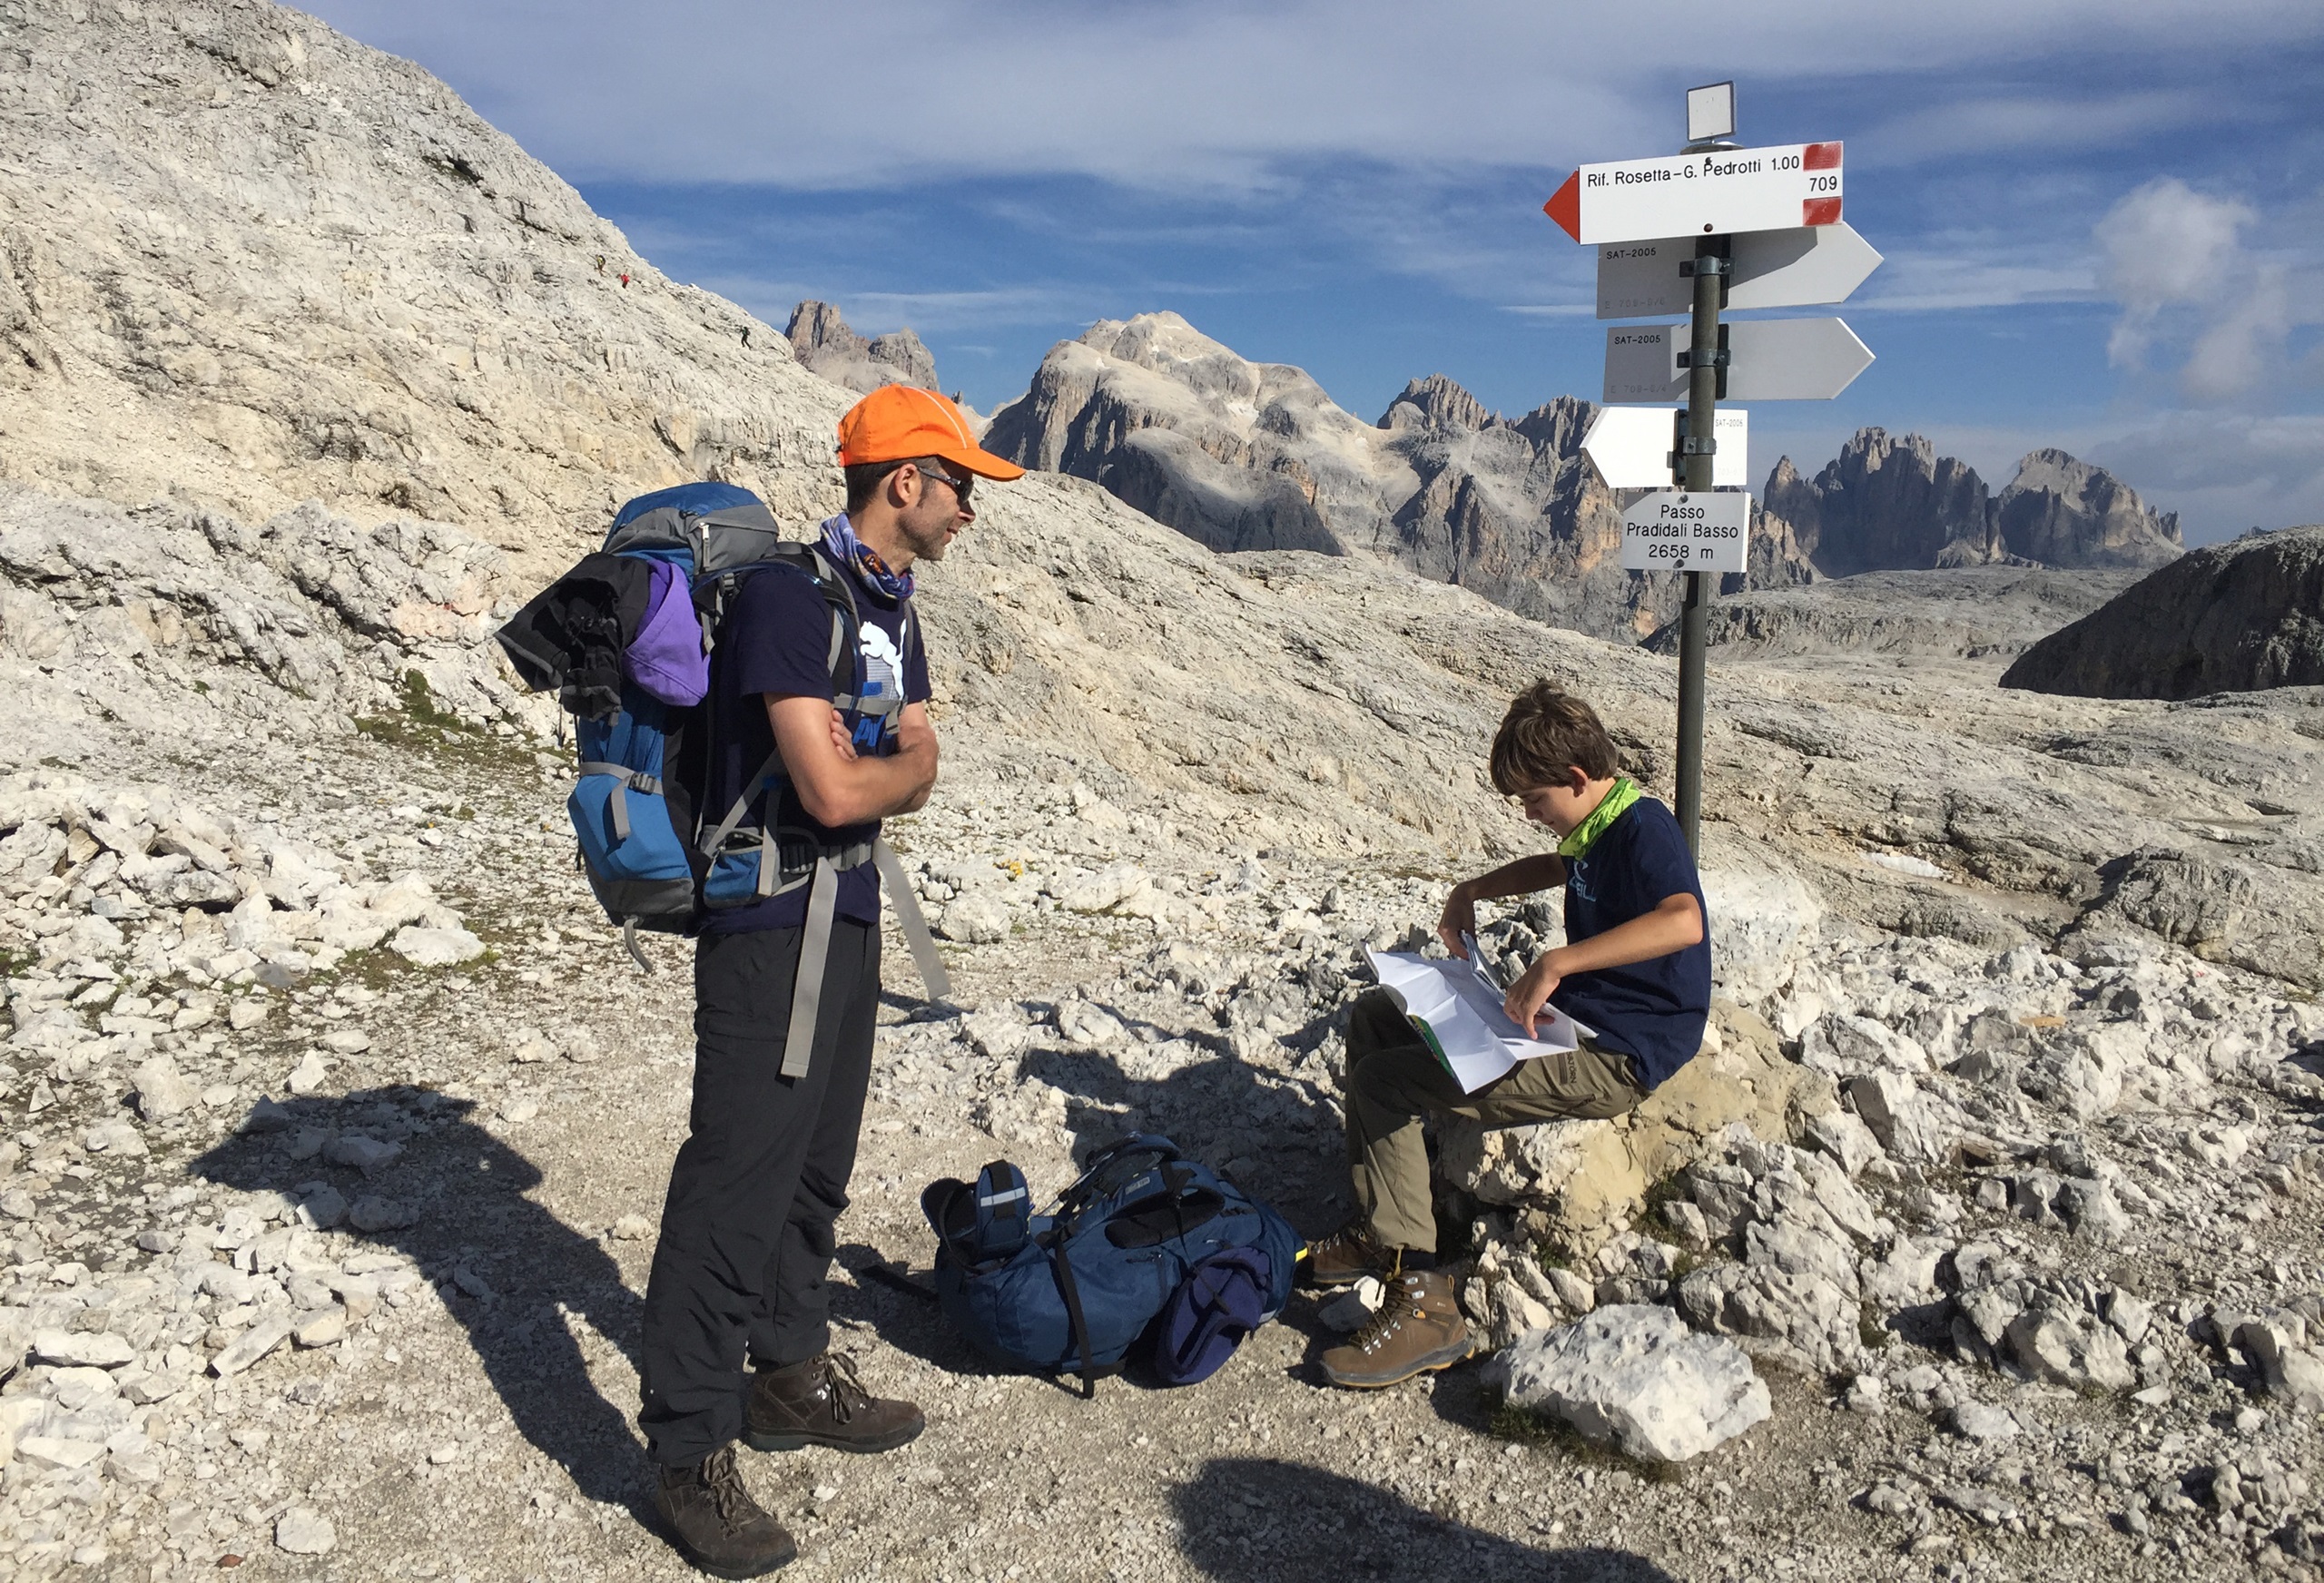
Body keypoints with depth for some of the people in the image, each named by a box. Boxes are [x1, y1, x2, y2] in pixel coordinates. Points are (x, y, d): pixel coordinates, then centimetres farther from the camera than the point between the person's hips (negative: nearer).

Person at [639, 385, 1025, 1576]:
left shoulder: (892, 610, 12)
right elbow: (835, 791, -23)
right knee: (737, 1176, -5)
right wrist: (899, 764, -4)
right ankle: (690, 1453, 7)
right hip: (770, 925, -9)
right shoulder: (787, 594, -18)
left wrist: (876, 763, -10)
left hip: (850, 915, 9)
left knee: (816, 1164, 18)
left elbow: (914, 776, 11)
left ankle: (790, 1377, 34)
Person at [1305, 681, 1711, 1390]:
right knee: (1374, 1018, 11)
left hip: (1614, 1057, -11)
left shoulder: (1643, 828, -19)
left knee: (1383, 1083, -17)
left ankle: (1422, 1305, -15)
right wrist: (1471, 893, 19)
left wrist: (1557, 961, -43)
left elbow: (1684, 921, -40)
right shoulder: (1598, 828, 11)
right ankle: (1380, 1229, 15)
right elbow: (1557, 865, 35)